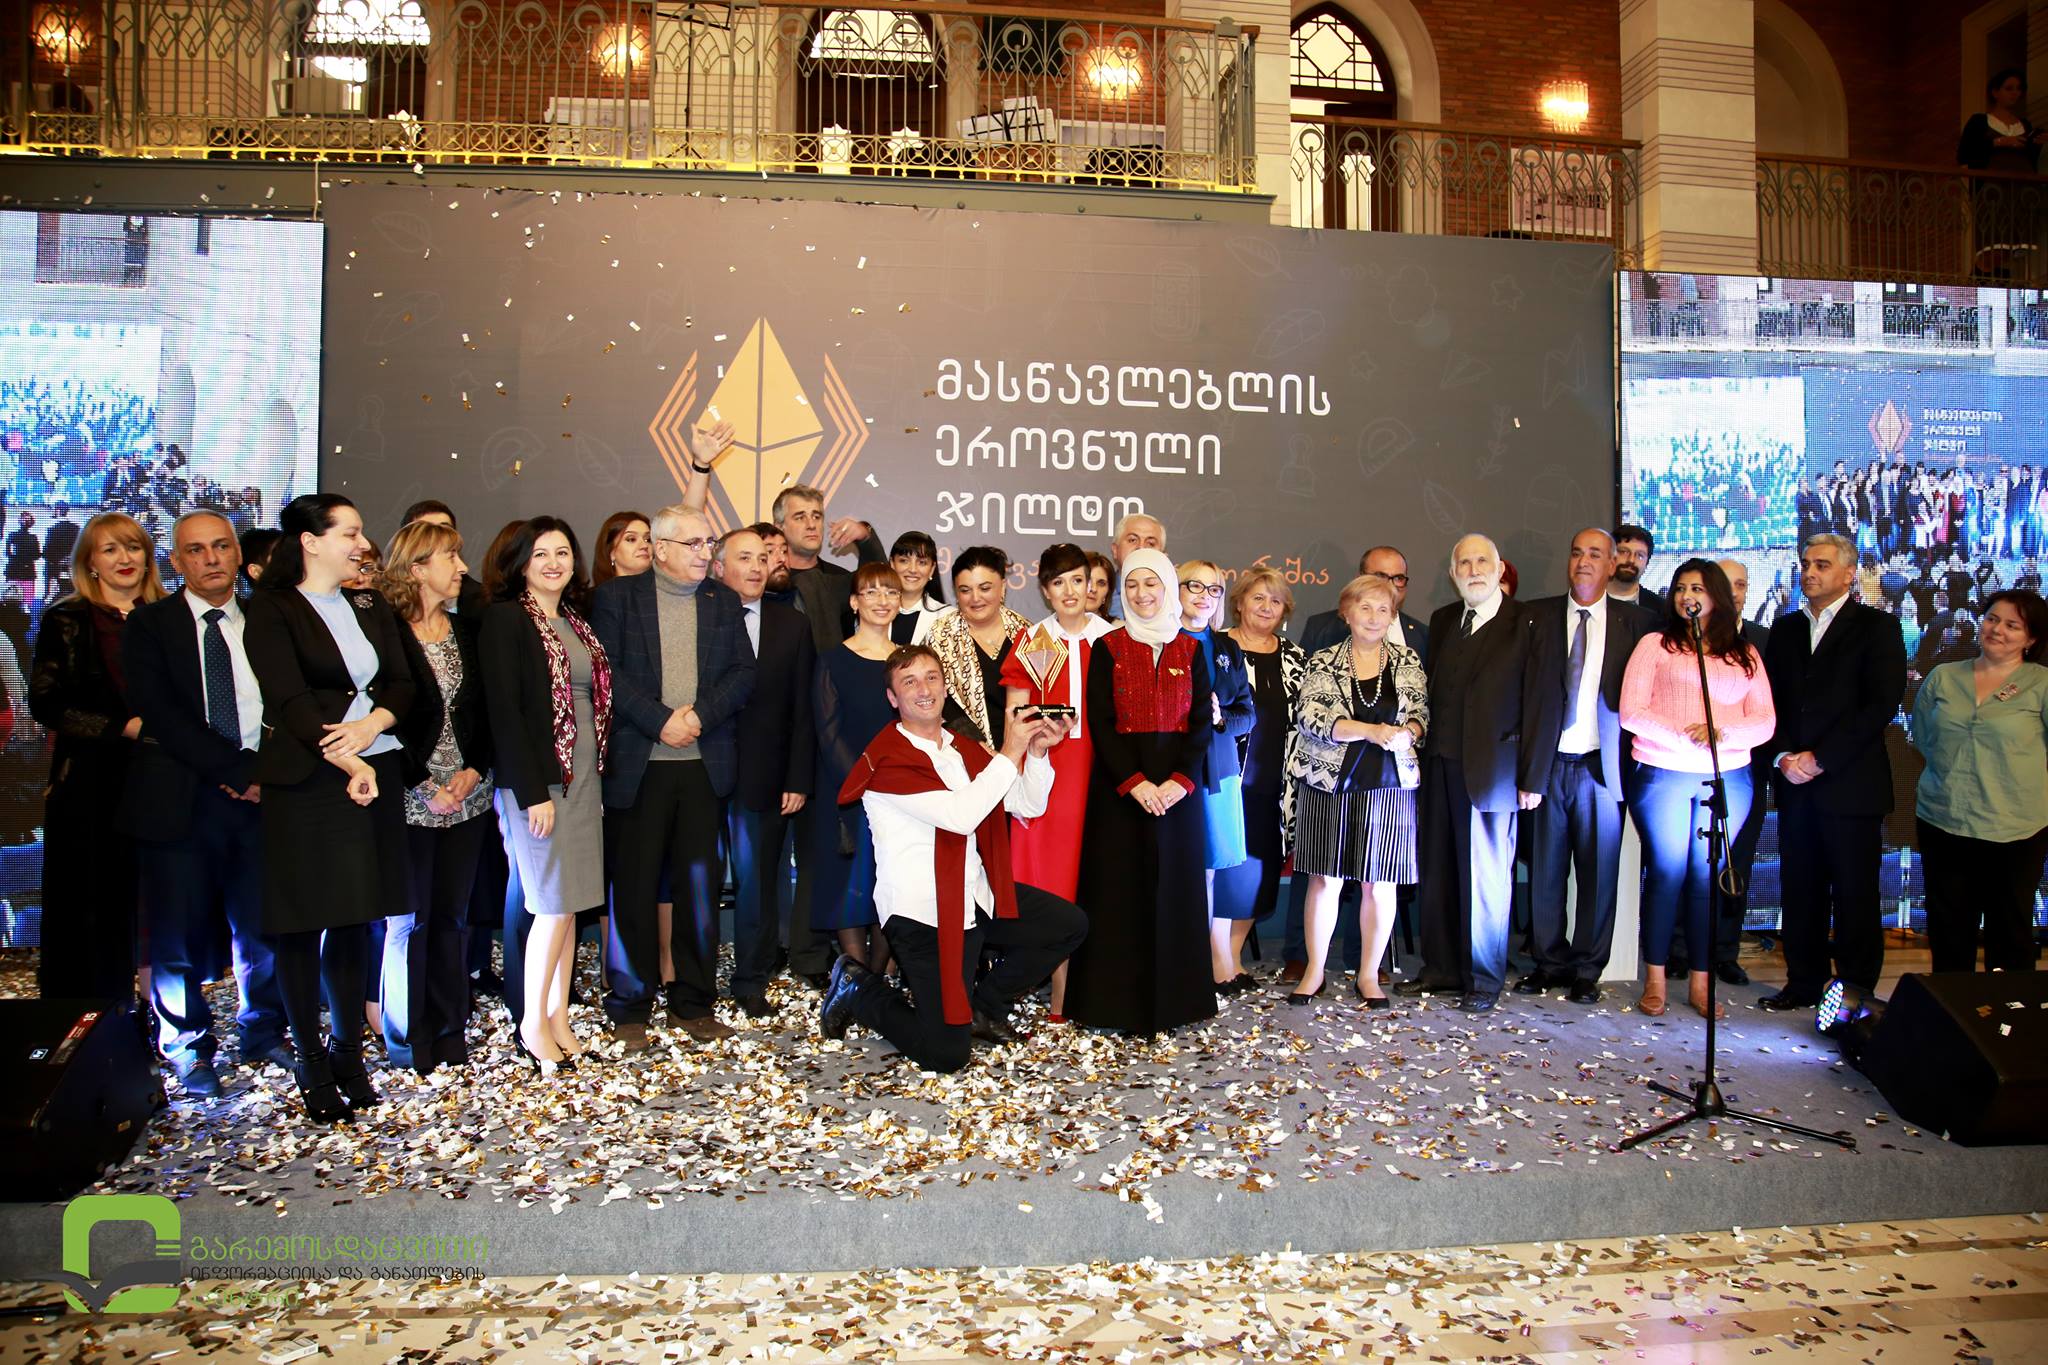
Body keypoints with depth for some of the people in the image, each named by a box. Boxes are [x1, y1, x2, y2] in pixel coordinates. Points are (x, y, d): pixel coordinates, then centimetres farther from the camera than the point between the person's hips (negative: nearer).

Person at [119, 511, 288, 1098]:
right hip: (181, 799, -2)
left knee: (262, 924, 8)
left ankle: (263, 1036, 26)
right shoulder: (149, 625, 2)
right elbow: (161, 714, -9)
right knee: (180, 933, 5)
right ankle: (190, 1050, 23)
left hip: (260, 792, 2)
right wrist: (239, 770, -14)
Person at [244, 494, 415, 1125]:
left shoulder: (371, 607, 15)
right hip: (306, 782, -5)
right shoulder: (273, 612, -3)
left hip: (375, 775, 5)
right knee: (303, 924, 2)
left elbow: (403, 683, 9)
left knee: (353, 919, 8)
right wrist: (347, 764, -20)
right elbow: (290, 700, -12)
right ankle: (311, 1062, 13)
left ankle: (348, 1051, 18)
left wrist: (373, 723, -12)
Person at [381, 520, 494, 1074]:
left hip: (467, 795, 5)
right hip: (410, 799, -5)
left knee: (451, 915, 9)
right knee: (409, 919, 3)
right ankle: (408, 1041, 16)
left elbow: (486, 710, 10)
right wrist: (422, 786, -13)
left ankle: (448, 1033, 19)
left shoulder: (469, 629, 10)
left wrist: (475, 769, -5)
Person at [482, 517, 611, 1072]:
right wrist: (532, 792, -18)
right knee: (554, 904, -4)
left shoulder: (578, 622, 14)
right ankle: (533, 1025, 11)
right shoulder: (506, 618, -7)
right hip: (538, 780, -7)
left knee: (568, 904, 9)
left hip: (584, 776, 7)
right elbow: (503, 709, -14)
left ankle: (559, 1017, 18)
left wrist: (601, 773, 8)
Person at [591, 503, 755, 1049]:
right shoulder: (617, 597, 3)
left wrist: (699, 715, -11)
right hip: (638, 764, -3)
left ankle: (694, 1001, 18)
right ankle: (630, 1007, 16)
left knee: (701, 883, 6)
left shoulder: (723, 602, 12)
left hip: (706, 763, 3)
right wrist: (661, 720, -15)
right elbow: (607, 672, -7)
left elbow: (743, 672, 5)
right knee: (634, 885, 2)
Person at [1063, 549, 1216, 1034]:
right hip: (1119, 785, -2)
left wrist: (1180, 780, -11)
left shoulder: (1190, 649, 7)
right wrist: (1135, 782, -15)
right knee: (1119, 890, 0)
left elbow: (1202, 721, 3)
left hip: (1178, 786, 2)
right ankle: (1118, 1000, 7)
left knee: (1174, 886, 4)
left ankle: (1171, 996, 15)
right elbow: (1100, 724, -4)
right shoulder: (1107, 649, 2)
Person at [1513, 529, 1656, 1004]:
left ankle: (1587, 970, 18)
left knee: (1599, 872, 5)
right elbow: (1522, 692, 0)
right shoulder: (1537, 617, 4)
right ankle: (1550, 962, 21)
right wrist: (1525, 768, -6)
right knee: (1546, 871, 7)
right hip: (1548, 765, 1)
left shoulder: (1637, 622, 4)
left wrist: (1632, 763, -3)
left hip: (1601, 768, -1)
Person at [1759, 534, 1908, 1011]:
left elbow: (1881, 705, -10)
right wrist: (1784, 755, -6)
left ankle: (1855, 991, 11)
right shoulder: (1786, 628, 14)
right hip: (1795, 782, 4)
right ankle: (1804, 982, 19)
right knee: (1800, 888, 9)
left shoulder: (1876, 627, -1)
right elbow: (1769, 699, 10)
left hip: (1850, 783, -4)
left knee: (1854, 893, 2)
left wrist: (1819, 758, -13)